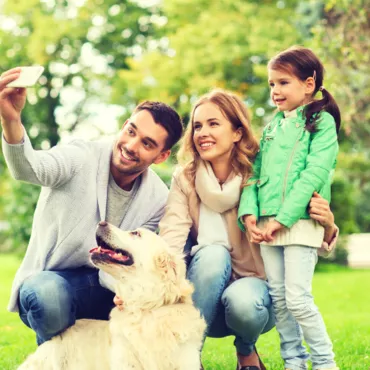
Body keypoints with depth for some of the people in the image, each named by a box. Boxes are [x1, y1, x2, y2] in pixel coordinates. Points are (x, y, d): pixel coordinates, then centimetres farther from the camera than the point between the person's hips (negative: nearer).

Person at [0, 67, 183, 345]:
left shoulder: (158, 199, -3)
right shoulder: (82, 157, -15)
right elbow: (30, 169, -37)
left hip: (104, 285, 4)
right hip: (49, 280, -4)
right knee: (48, 296, -38)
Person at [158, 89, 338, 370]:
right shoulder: (185, 179, -5)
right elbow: (171, 238, -20)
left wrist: (326, 225, -33)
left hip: (254, 285, -1)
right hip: (204, 299, 1)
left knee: (243, 302, -34)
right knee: (213, 254, -30)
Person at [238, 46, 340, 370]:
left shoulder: (322, 121, -2)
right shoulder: (272, 126, 17)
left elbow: (314, 175, -13)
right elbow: (255, 172, 12)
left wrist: (282, 219, -18)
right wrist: (249, 212, -6)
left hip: (300, 222, -6)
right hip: (268, 223, 6)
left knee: (297, 298, -10)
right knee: (277, 297, 7)